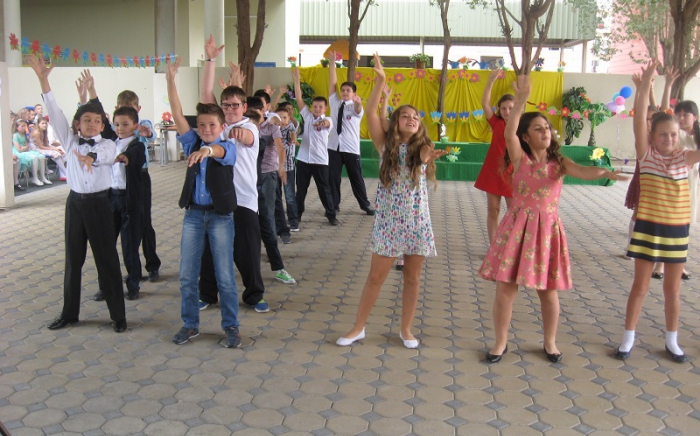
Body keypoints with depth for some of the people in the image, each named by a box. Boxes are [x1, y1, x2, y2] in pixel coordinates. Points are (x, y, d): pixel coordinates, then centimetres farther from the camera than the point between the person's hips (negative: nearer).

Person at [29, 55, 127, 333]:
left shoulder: (107, 145, -3)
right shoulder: (71, 141, 5)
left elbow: (105, 155, -27)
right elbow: (55, 114, -4)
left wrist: (90, 157, -52)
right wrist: (43, 80, -13)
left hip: (99, 204, -3)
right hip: (75, 203, 4)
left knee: (107, 259, 1)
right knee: (73, 259, 12)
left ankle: (118, 315, 9)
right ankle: (69, 313, 24)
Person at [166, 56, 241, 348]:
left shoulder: (228, 147, -5)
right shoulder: (193, 144, 6)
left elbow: (220, 151, -30)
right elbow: (177, 115, -5)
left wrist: (207, 150, -54)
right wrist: (170, 80, -14)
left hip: (220, 216, -4)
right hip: (193, 214, 4)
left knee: (225, 276, 2)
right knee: (187, 275, 8)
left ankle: (231, 327, 14)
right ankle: (190, 324, 22)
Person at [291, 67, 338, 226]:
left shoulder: (327, 120, -4)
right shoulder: (307, 115, 6)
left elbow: (327, 124, -29)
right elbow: (298, 98, 1)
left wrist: (323, 123, -54)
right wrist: (297, 80, -7)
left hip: (320, 161, -3)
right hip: (303, 159, 3)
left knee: (324, 189, 2)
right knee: (301, 189, 10)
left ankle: (331, 216, 10)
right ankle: (297, 214, 21)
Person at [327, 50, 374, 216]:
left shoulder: (355, 107, -3)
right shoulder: (335, 103, 8)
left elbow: (358, 109, -28)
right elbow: (333, 83, 3)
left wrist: (358, 102, -52)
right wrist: (332, 62, 0)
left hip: (351, 148, -3)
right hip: (334, 147, 3)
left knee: (356, 178, 5)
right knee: (332, 177, 4)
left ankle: (365, 205, 18)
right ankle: (334, 205, 15)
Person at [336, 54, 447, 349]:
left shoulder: (423, 149, 6)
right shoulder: (386, 145, -1)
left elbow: (424, 156, -14)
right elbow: (370, 113, -8)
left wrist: (431, 156, -32)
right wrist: (380, 80, -13)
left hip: (417, 220, 1)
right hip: (388, 220, -1)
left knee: (412, 277, 9)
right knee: (376, 276, 4)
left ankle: (406, 329, 24)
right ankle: (358, 327, 18)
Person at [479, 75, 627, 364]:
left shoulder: (560, 162, 3)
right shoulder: (520, 158, -1)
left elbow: (583, 172, -16)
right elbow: (509, 133, -18)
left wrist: (603, 172, -37)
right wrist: (520, 101, -27)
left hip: (547, 228, 1)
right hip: (517, 227, -1)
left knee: (548, 291, 9)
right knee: (506, 288, 1)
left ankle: (550, 342, 30)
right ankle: (501, 342, 19)